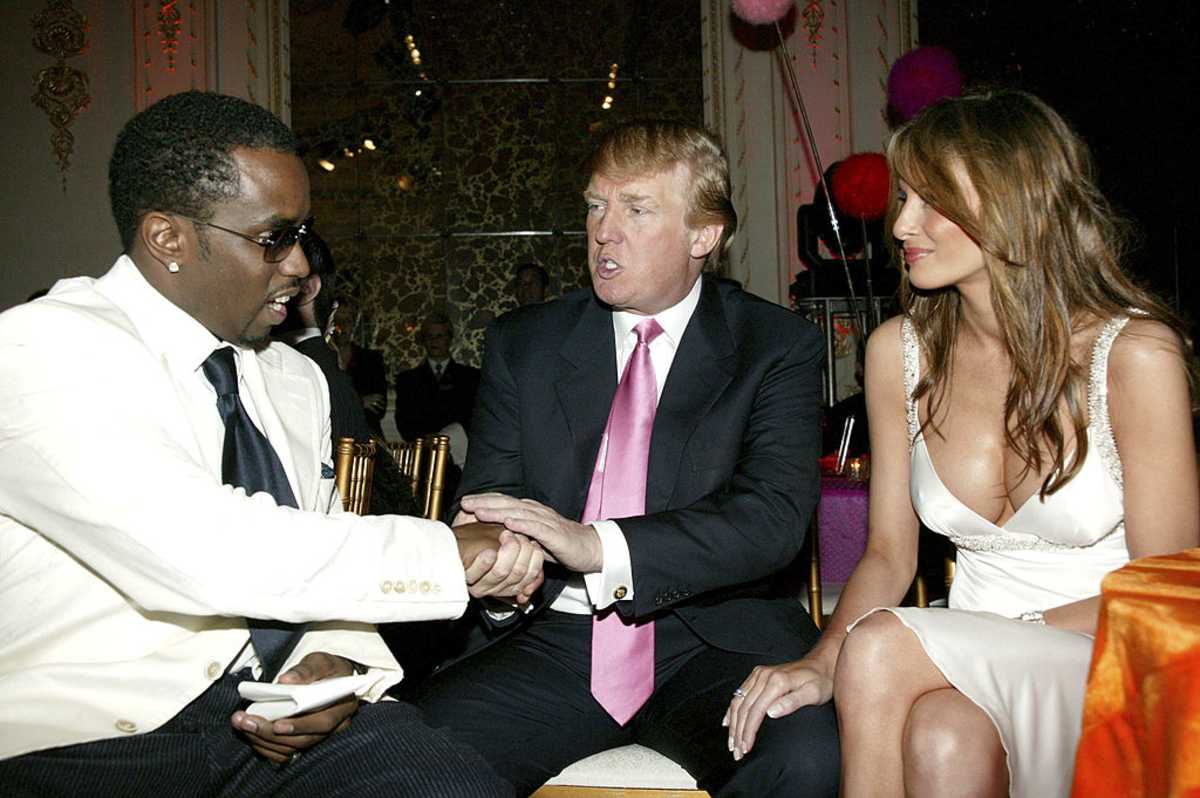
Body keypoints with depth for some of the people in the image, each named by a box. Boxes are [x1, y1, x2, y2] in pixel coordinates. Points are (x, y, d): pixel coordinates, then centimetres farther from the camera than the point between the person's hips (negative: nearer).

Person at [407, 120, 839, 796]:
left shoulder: (779, 347, 3)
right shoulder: (524, 343, 12)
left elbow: (775, 517, -11)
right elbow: (485, 501, 8)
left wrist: (597, 547, -24)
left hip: (715, 642, -1)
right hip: (555, 635, 2)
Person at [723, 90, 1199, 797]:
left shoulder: (1135, 353, -13)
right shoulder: (899, 350, 0)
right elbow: (890, 553, 3)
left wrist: (995, 637, -18)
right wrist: (823, 662, -15)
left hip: (1110, 668, -3)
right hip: (971, 672, 3)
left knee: (882, 648, -30)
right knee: (942, 741, -32)